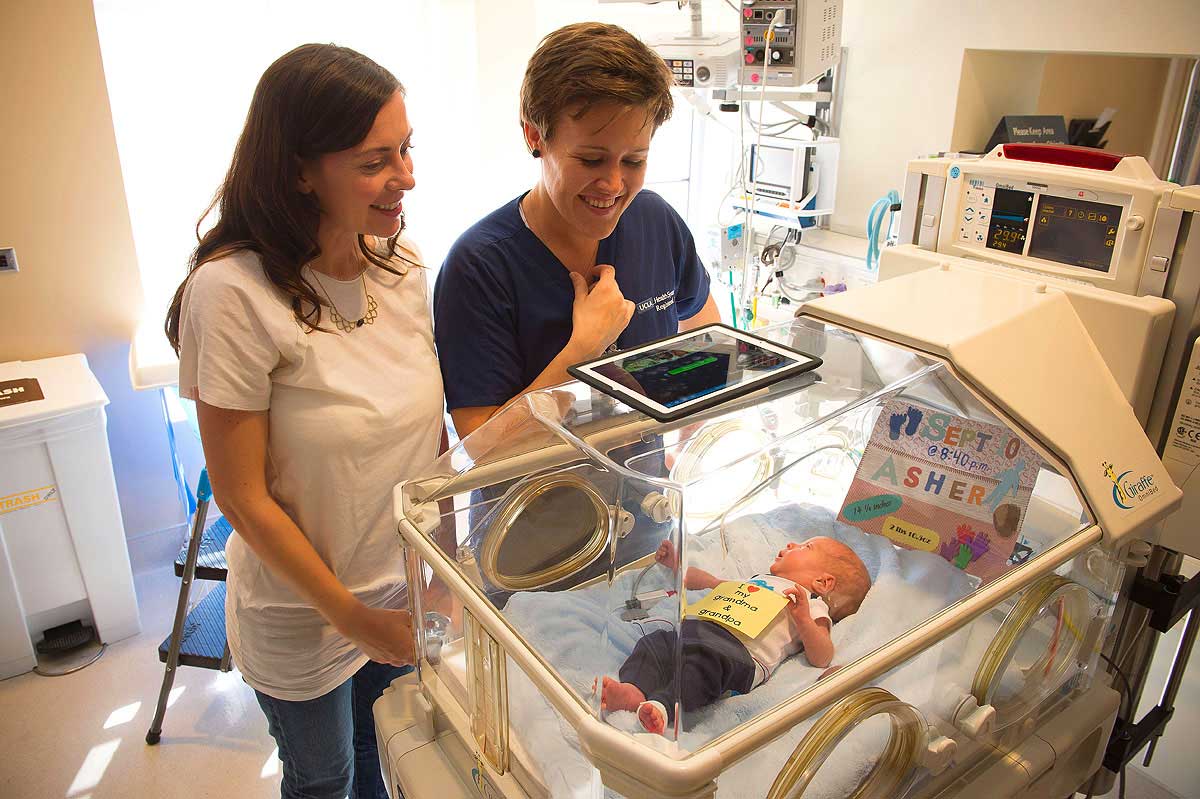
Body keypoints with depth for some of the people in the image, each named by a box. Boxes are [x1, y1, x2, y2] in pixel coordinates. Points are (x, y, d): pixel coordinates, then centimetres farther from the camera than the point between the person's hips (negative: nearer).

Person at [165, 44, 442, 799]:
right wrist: (352, 617, -13)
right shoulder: (234, 291, -25)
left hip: (407, 587, 4)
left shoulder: (401, 260, -9)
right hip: (303, 615, -4)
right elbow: (244, 497, -19)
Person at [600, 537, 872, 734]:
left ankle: (662, 707, -54)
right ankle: (634, 689, -38)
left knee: (705, 660, -37)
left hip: (740, 651, -7)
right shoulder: (757, 580, 43)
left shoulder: (812, 605, 20)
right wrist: (677, 564, 42)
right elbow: (712, 583, 50)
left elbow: (821, 658, 5)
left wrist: (803, 619, -9)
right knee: (654, 643, -16)